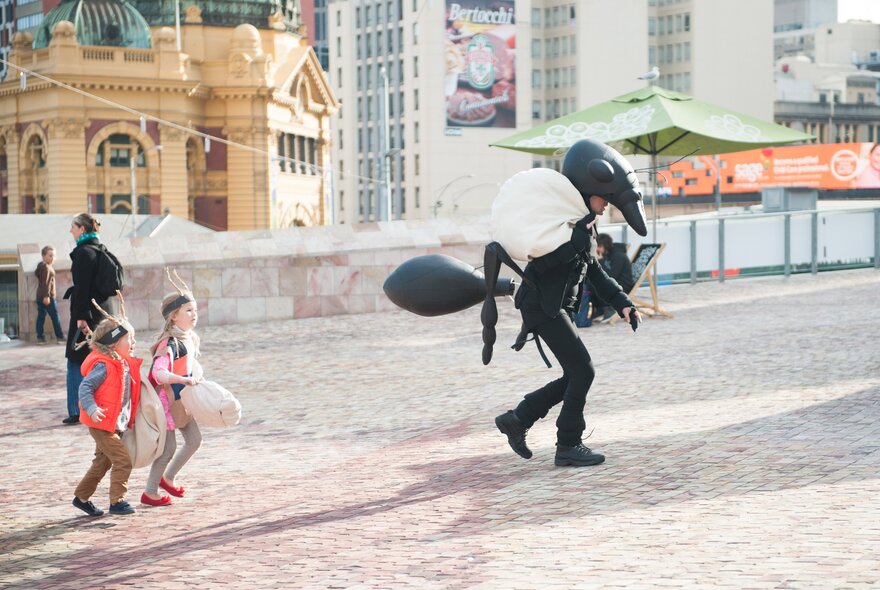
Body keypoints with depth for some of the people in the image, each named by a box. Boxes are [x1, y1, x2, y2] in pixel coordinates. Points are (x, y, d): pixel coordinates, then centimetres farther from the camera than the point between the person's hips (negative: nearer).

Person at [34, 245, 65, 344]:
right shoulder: (46, 267, -15)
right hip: (47, 296, -10)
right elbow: (45, 282, -21)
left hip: (40, 296, 10)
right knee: (55, 317, -5)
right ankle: (60, 337, -3)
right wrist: (46, 296, -25)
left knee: (41, 316, 7)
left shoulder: (41, 266, 15)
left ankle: (40, 337, 6)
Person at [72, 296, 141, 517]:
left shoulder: (126, 365, 9)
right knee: (122, 460, -10)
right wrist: (92, 409, -34)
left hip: (116, 423, 10)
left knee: (103, 462, 19)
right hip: (102, 424, -10)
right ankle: (117, 502, -2)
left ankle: (82, 497, 31)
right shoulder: (103, 366, -19)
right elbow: (85, 387, -23)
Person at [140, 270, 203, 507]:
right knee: (168, 447, -1)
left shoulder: (189, 338, 3)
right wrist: (186, 380, -51)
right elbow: (159, 373, -41)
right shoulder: (170, 344, -26)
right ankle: (150, 492, 14)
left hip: (180, 400, 9)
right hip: (165, 399, -9)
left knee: (194, 439, 12)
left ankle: (168, 477, 30)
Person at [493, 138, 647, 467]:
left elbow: (594, 271, 23)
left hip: (556, 307, 10)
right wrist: (581, 232, -28)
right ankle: (568, 446, -1)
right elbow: (544, 260, -29)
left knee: (574, 376, 10)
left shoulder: (583, 222, 15)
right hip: (541, 304, -10)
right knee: (582, 370, -9)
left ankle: (516, 420, 17)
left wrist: (622, 303, 15)